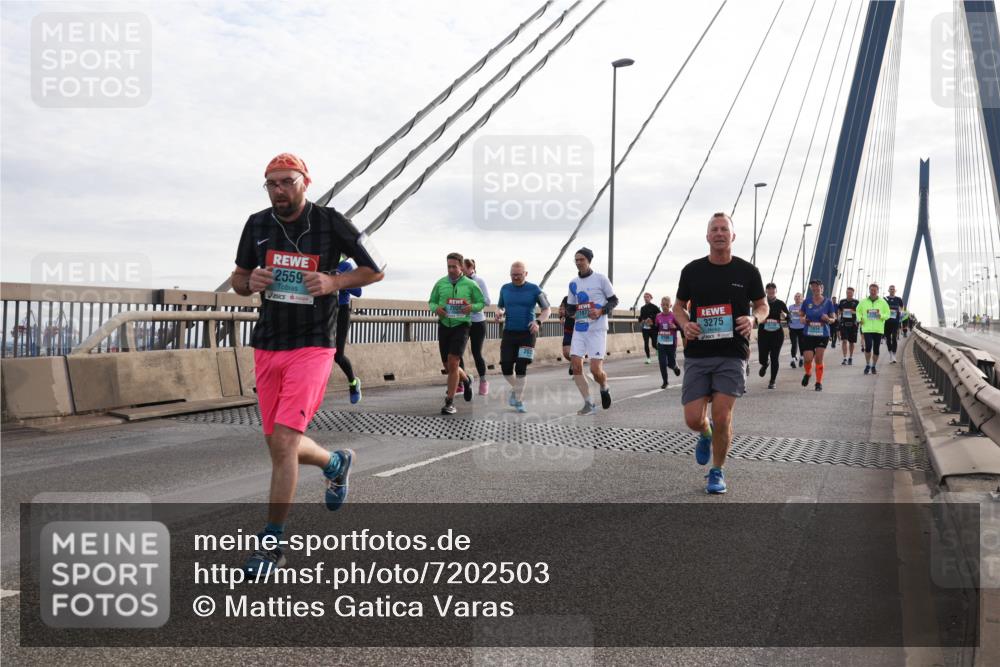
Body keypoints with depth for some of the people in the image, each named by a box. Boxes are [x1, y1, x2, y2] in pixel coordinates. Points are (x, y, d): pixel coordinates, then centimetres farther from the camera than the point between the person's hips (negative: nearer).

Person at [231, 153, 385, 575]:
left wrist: (334, 282, -14)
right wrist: (249, 282, -8)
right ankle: (336, 463, 43)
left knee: (284, 442, -15)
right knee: (280, 447, 11)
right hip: (267, 347, 5)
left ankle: (271, 546, -3)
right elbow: (238, 278, 17)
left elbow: (376, 269, 3)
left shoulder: (331, 224, -6)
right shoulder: (257, 224, 5)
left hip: (312, 347, -5)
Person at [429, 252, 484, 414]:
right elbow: (431, 302, 13)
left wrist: (472, 307, -14)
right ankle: (465, 380, 44)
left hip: (461, 326, -4)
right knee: (448, 366, 10)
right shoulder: (440, 283, 3)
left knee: (453, 362, -17)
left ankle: (450, 402, -9)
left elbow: (481, 303, 7)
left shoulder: (470, 284, -3)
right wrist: (435, 308, -10)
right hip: (444, 326, 4)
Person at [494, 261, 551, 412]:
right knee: (506, 367, -2)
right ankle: (515, 388, 28)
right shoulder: (505, 289, 7)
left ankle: (519, 400, 6)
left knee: (521, 368, -9)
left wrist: (538, 322, -16)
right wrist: (499, 313, -4)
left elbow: (547, 309, 3)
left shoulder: (534, 289, -2)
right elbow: (500, 307, 21)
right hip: (509, 333, 3)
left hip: (527, 333, -3)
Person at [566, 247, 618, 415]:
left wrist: (601, 311, -16)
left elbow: (614, 300, 1)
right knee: (576, 366, -5)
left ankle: (604, 388, 24)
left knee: (595, 369, -11)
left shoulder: (600, 278, -3)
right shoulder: (573, 283, 11)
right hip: (579, 329, 5)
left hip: (597, 329, -5)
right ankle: (589, 404, 5)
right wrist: (570, 311, -6)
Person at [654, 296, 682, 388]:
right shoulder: (658, 316, 1)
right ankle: (665, 382, 13)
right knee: (662, 363, -1)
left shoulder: (674, 316, -8)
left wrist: (675, 327, -24)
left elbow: (681, 327, -5)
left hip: (671, 344, -2)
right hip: (661, 343, 2)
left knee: (671, 363, 4)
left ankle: (675, 367, 41)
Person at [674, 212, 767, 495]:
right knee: (693, 419, -4)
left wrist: (753, 318, -10)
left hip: (732, 355, -1)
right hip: (697, 354, 1)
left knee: (722, 418, -6)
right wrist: (685, 324, -7)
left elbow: (762, 304, 13)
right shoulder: (692, 270, 3)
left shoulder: (748, 271, 2)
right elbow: (679, 305, 15)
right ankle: (706, 435, 35)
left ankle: (717, 472, 17)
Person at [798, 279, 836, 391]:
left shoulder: (828, 302, -2)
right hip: (808, 335, 1)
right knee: (808, 358, -7)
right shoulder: (807, 302, 2)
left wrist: (828, 319, -18)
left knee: (819, 359, -1)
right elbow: (802, 315, 14)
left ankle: (819, 382, 13)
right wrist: (803, 320, -8)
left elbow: (833, 318, 4)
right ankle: (808, 374, 26)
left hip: (823, 335, -1)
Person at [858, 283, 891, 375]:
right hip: (867, 329, -1)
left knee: (876, 349, 5)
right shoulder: (863, 302, 7)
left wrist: (881, 316, -12)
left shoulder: (883, 302, 7)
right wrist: (859, 319, -1)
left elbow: (887, 314, 9)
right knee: (868, 346, -14)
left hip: (878, 329, 1)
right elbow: (858, 311, 18)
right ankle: (867, 365, 4)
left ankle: (873, 367, 19)